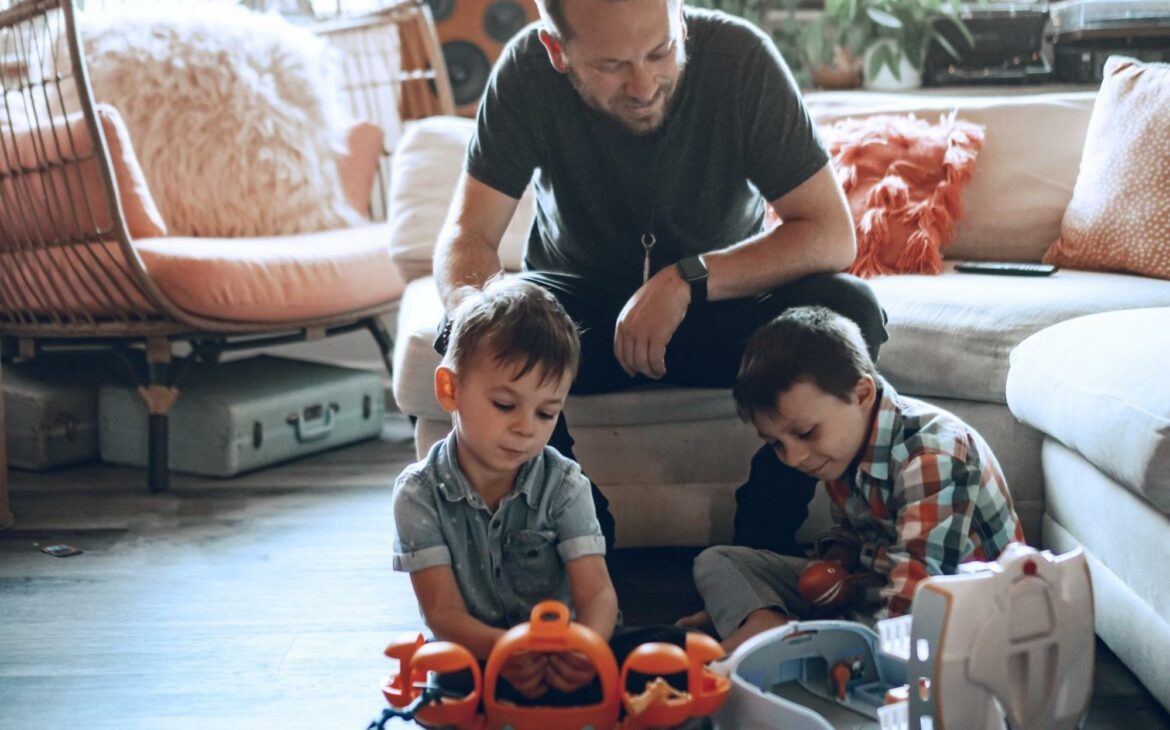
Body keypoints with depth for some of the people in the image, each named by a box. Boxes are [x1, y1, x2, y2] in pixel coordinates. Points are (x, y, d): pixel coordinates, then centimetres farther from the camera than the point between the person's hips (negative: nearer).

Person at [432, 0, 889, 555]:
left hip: (725, 296, 0)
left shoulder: (740, 56, -21)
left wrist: (687, 280, -34)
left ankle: (762, 548, -14)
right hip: (580, 302, 1)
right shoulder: (528, 72, -18)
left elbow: (832, 235, -22)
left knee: (850, 312, -29)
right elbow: (468, 233, -17)